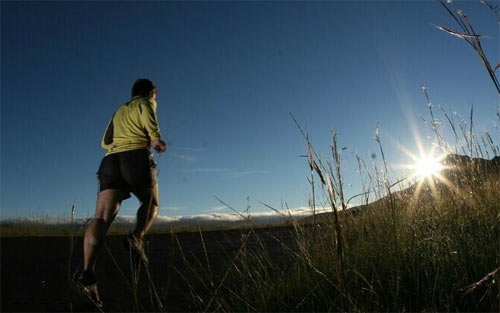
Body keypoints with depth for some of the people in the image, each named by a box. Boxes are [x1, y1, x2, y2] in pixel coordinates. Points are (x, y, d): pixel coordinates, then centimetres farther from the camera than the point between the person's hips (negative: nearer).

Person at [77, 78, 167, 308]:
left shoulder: (119, 112, 33)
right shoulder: (146, 103, 14)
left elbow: (105, 142, 30)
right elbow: (153, 129, -7)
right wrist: (158, 143, 9)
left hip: (110, 161, 5)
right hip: (137, 158, -5)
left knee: (103, 217, -10)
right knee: (151, 203, 18)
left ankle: (87, 273, -27)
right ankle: (137, 238, -10)